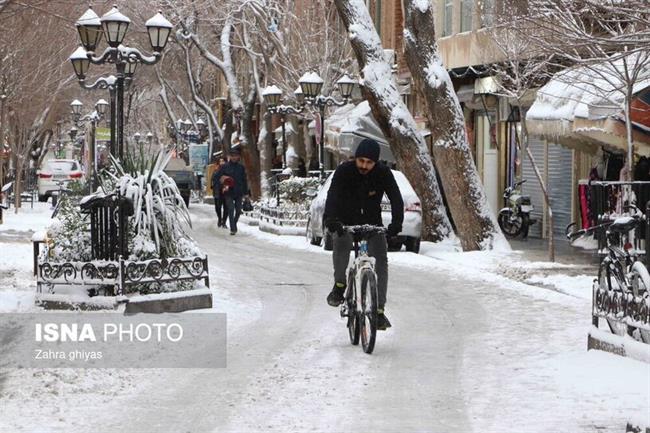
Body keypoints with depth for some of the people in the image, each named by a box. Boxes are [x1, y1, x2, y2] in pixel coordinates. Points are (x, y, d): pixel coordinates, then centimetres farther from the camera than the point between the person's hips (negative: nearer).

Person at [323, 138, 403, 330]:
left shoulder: (383, 173, -15)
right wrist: (330, 218, -49)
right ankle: (339, 286, -10)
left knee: (380, 261, -12)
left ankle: (379, 311, -8)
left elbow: (396, 199, -22)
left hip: (372, 224, 1)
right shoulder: (344, 171, -18)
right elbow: (333, 196, -31)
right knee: (341, 243, -32)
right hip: (345, 223, -1)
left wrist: (396, 222, -40)